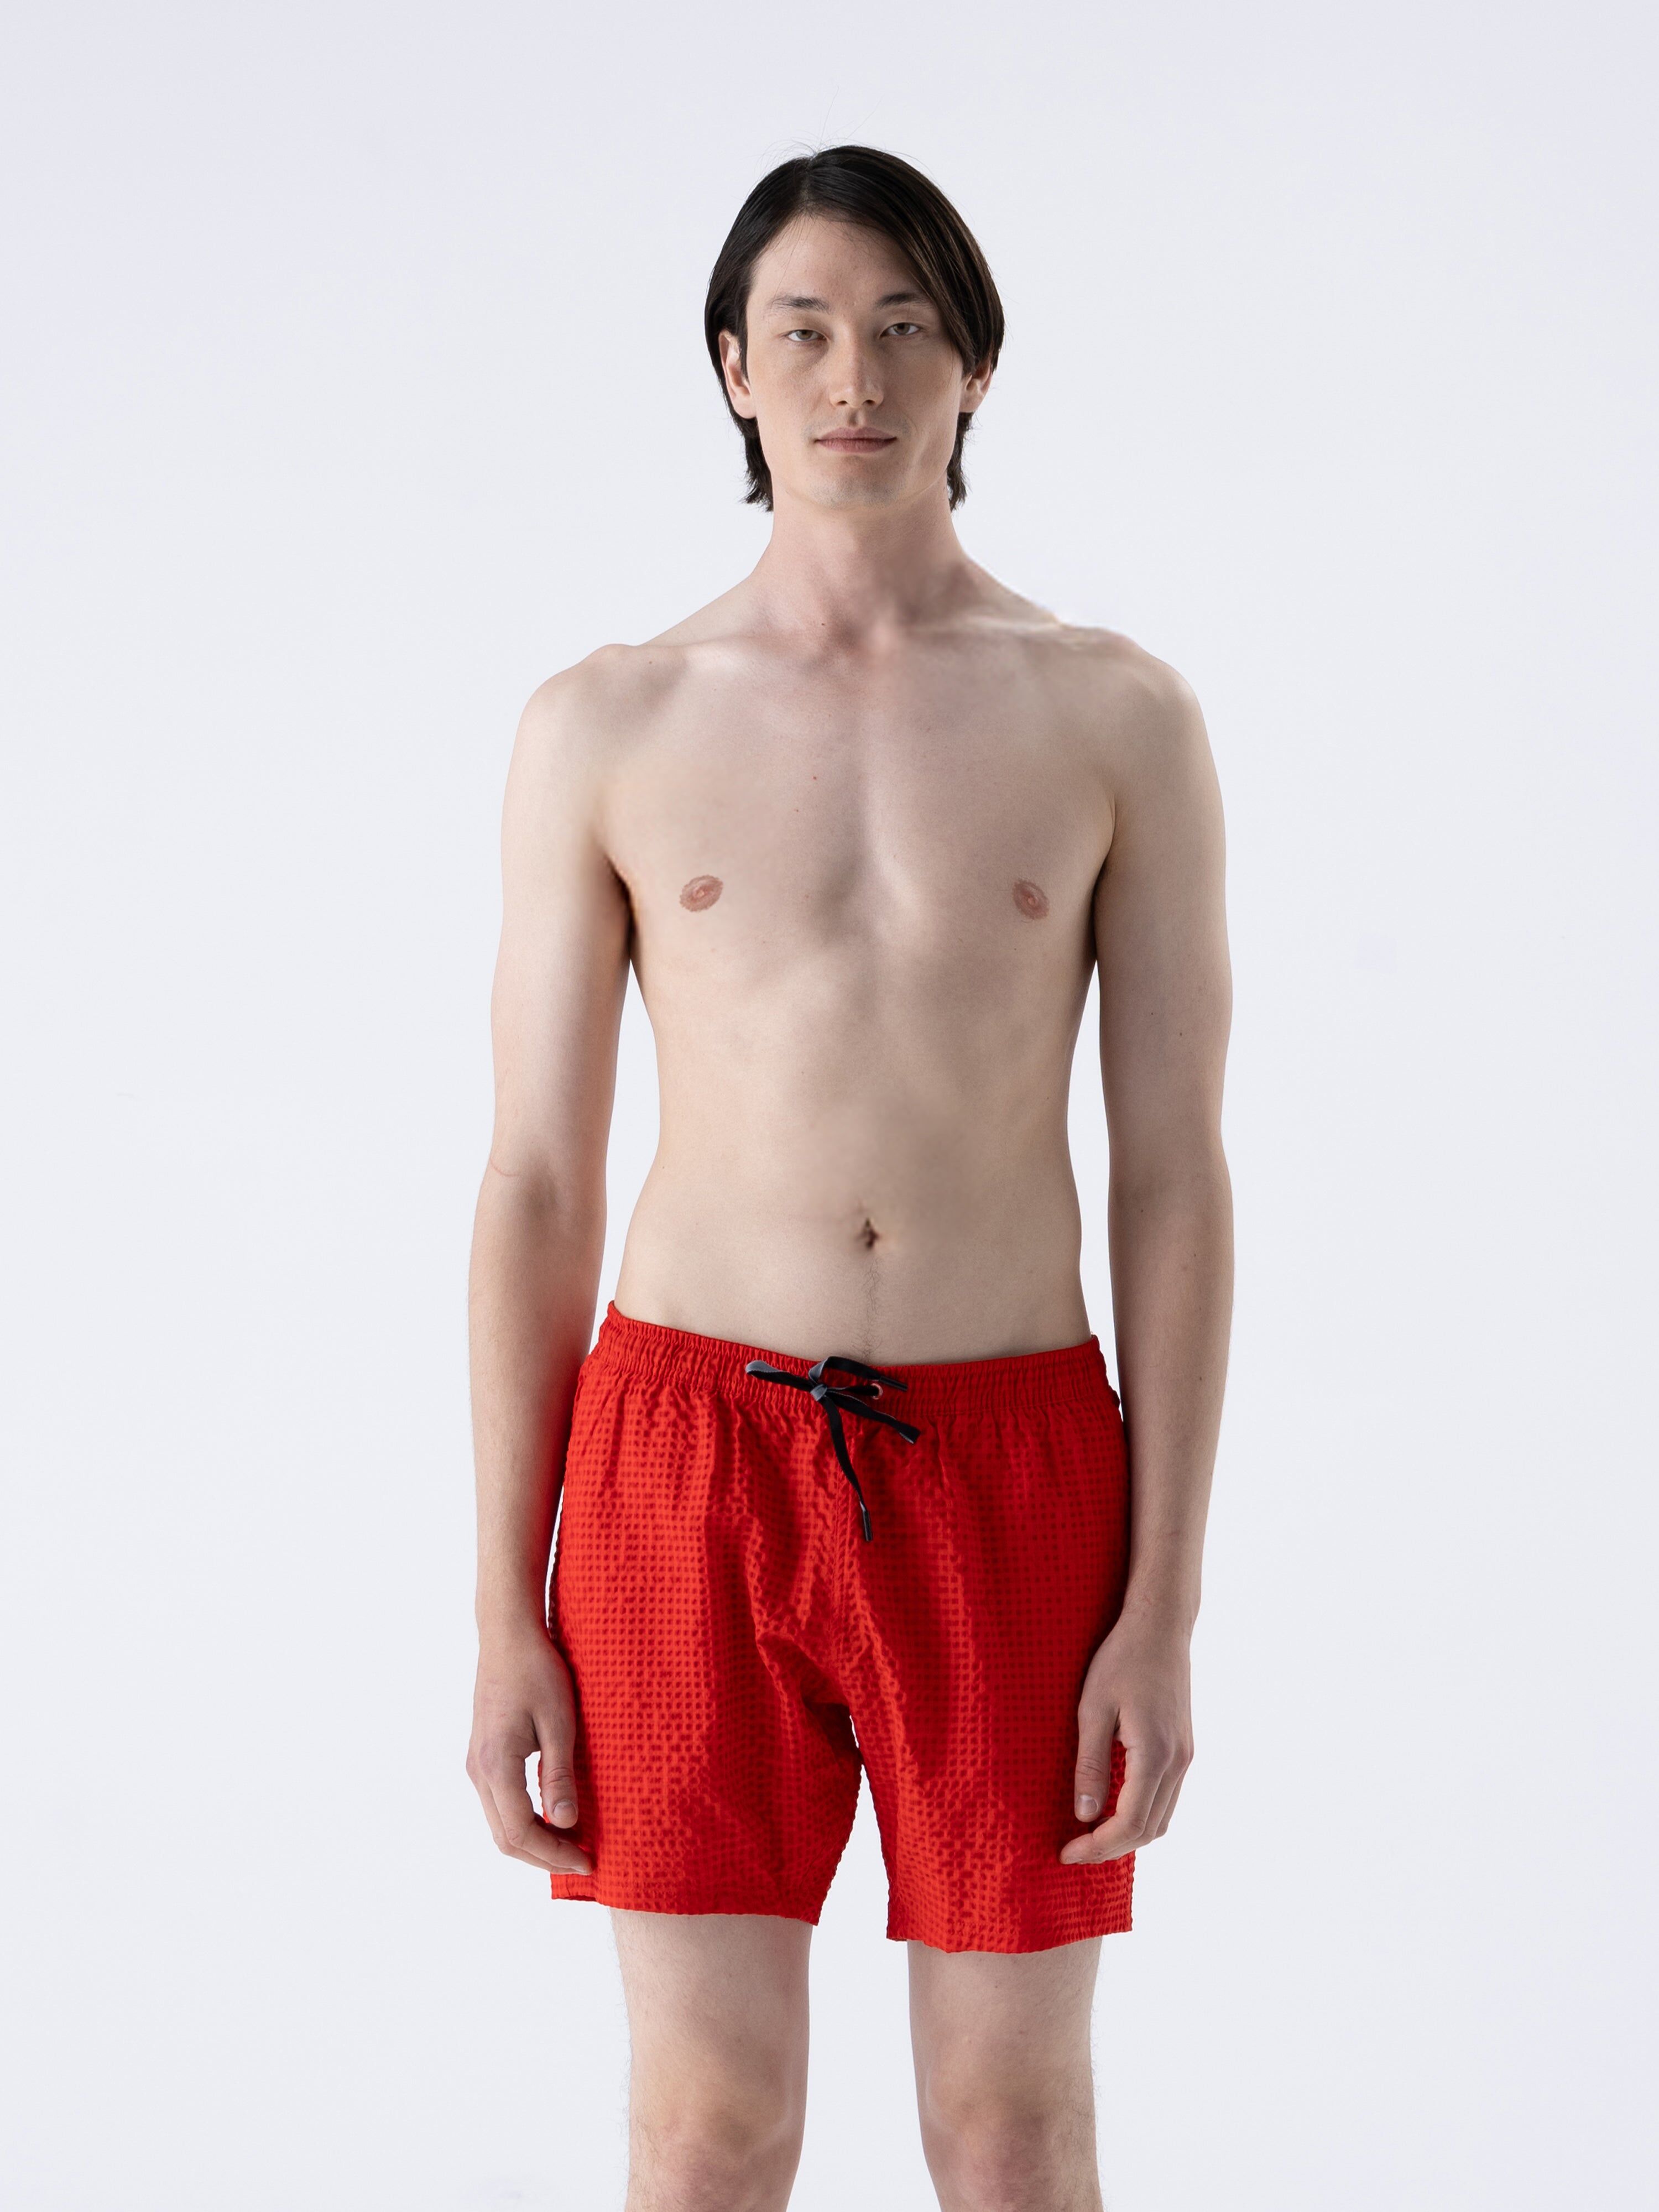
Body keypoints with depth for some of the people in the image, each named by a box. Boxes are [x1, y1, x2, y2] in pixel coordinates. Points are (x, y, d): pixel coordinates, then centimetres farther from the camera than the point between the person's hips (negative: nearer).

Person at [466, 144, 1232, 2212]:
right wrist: (505, 1621, -1)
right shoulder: (603, 729, 2)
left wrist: (1164, 1614, -6)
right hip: (693, 1460, 0)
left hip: (1003, 1472, 0)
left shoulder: (1118, 718, 1)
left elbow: (1175, 1180, -1)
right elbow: (534, 1188, 3)